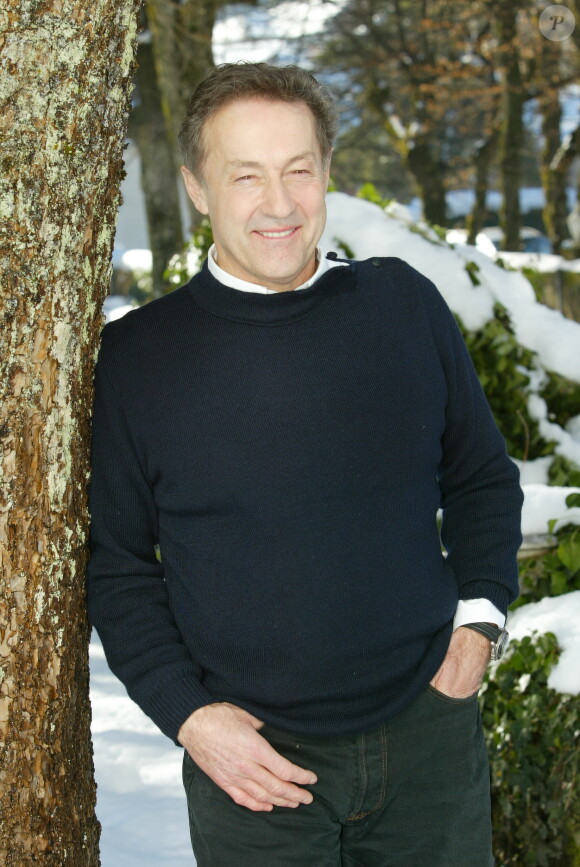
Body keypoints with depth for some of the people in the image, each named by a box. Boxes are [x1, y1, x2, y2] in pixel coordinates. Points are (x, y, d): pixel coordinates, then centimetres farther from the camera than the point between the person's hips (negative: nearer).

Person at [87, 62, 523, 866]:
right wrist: (186, 713, -8)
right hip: (254, 756, -1)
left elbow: (483, 478, 12)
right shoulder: (139, 354, -5)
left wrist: (481, 615, -1)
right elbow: (115, 563, 1)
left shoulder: (404, 303, 1)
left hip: (429, 728, 2)